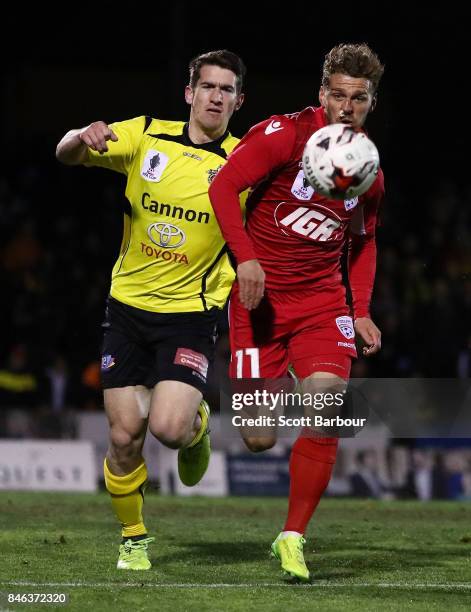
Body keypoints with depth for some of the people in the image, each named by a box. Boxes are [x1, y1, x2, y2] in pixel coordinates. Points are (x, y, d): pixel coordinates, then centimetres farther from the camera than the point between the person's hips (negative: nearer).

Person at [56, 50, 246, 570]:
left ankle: (196, 425, 18)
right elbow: (67, 154, -2)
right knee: (125, 437, -1)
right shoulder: (146, 136, 0)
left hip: (191, 311, -2)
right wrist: (84, 137, -25)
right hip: (128, 306, 2)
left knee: (168, 427, -19)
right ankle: (132, 537, 21)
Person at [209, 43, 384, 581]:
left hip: (323, 301, 3)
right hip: (260, 294, -3)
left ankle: (293, 537, -7)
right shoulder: (285, 133, -9)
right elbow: (223, 186, -14)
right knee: (259, 439, -7)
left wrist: (361, 311, 10)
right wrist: (245, 257, -26)